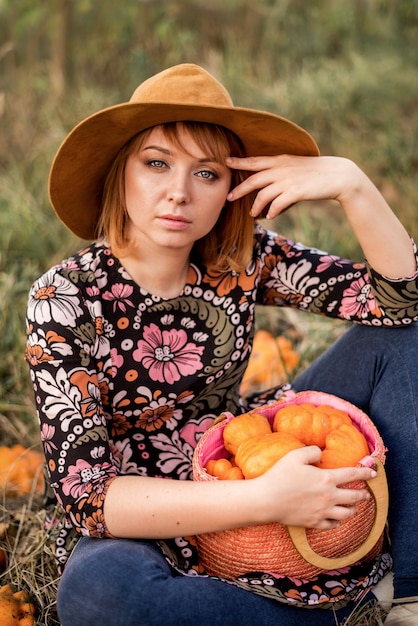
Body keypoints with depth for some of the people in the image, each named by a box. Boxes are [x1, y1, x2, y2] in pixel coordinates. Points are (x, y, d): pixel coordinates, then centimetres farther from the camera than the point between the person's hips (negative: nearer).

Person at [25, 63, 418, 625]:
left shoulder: (244, 262, -6)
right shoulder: (65, 300, -18)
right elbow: (85, 492, -25)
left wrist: (350, 183, -23)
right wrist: (263, 501, -34)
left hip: (255, 484, 5)